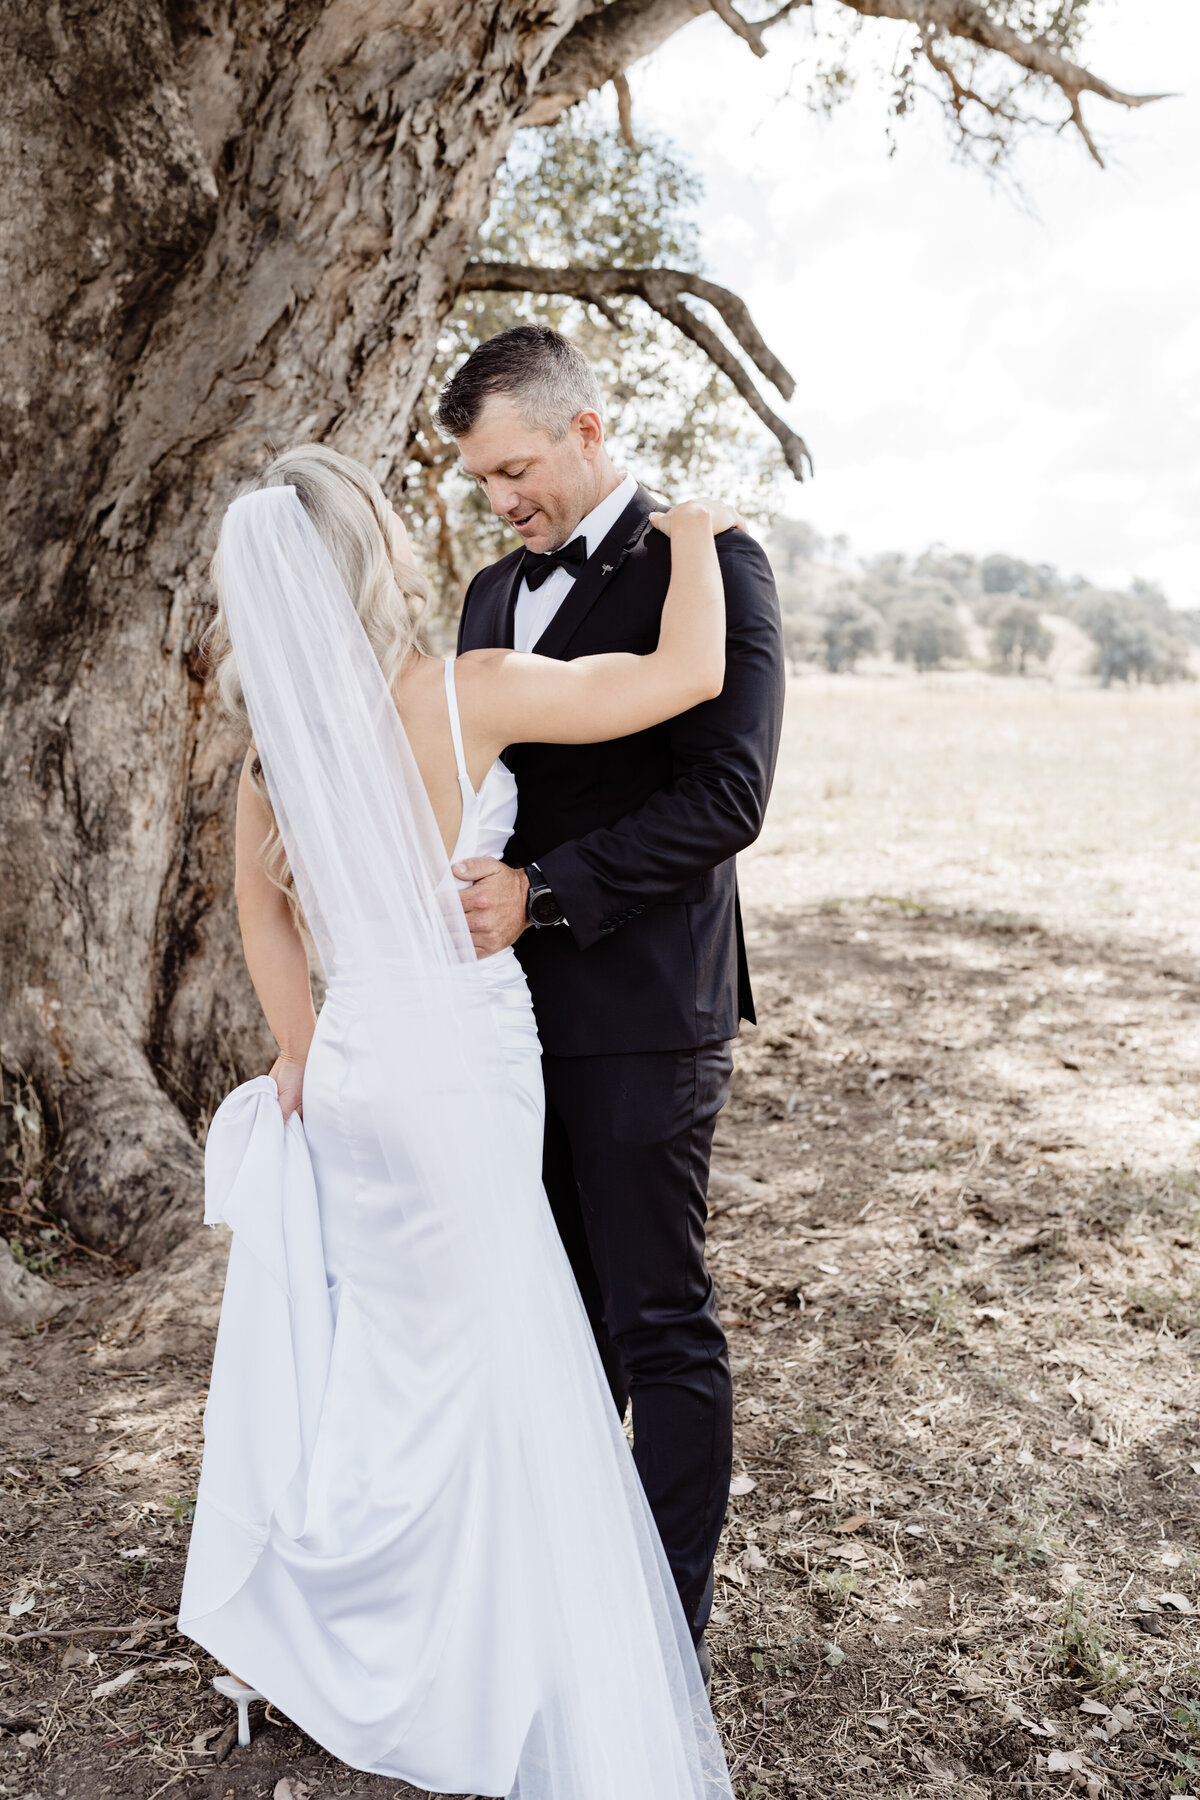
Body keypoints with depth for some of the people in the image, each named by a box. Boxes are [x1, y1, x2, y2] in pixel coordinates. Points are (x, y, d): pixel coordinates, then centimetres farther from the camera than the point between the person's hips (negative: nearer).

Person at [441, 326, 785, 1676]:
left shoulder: (706, 565, -7)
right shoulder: (495, 591, 16)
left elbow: (726, 795, -16)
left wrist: (543, 893, -20)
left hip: (643, 1016, -7)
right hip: (521, 1006, 7)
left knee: (659, 1326, 4)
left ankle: (669, 1640, 20)